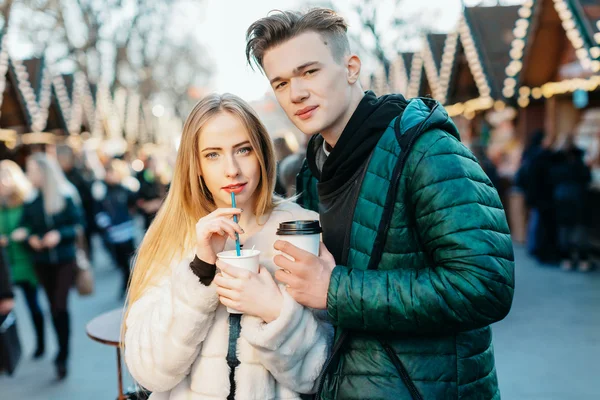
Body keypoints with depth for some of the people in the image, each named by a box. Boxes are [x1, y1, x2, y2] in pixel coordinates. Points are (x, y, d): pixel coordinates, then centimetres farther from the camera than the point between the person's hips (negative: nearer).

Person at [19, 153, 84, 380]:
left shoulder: (66, 197, -9)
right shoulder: (30, 201, 0)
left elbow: (78, 225, -6)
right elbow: (24, 228, 7)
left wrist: (60, 234, -21)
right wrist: (30, 238, -14)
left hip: (65, 259, -3)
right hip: (42, 262, 3)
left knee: (61, 306, -8)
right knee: (54, 307, 11)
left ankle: (62, 356, 4)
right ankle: (63, 351, 27)